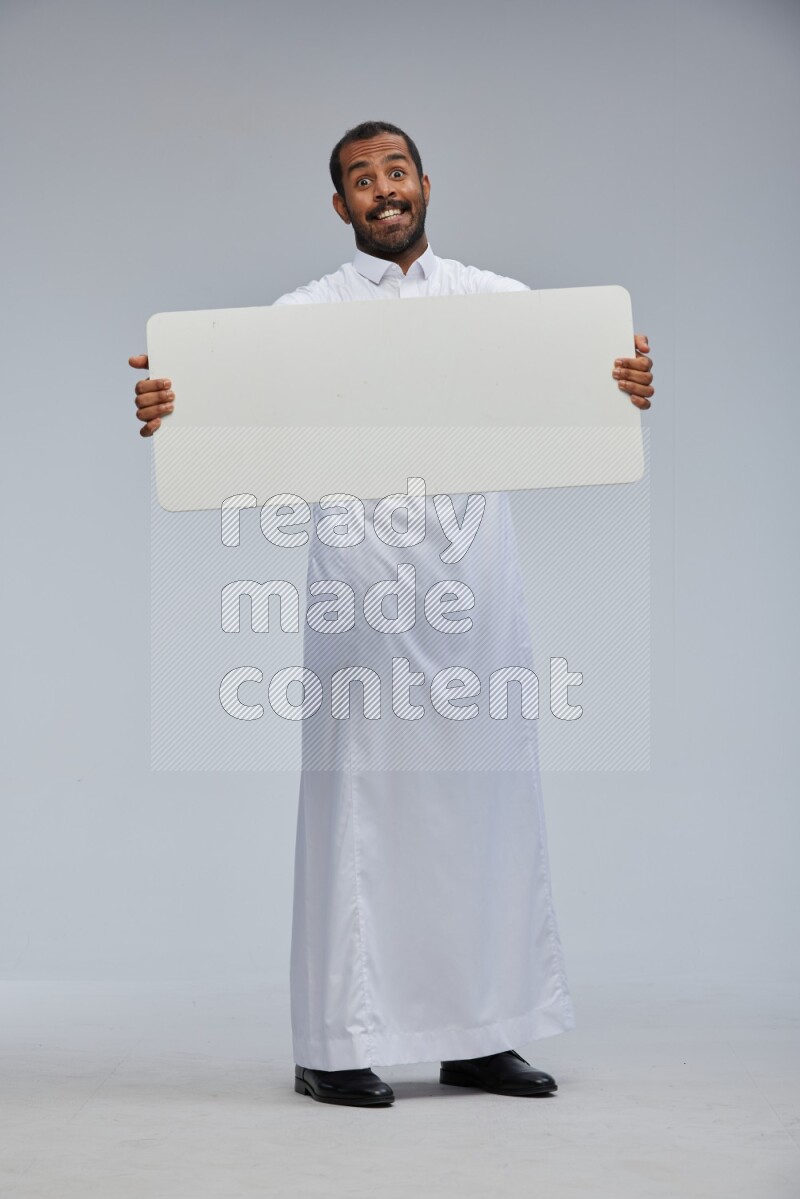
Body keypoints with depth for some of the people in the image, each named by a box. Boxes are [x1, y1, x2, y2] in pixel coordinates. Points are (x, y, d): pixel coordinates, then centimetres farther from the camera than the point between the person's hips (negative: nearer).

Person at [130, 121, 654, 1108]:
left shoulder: (502, 302, 14)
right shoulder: (306, 313, 8)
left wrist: (628, 390, -19)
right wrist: (164, 411, -24)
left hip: (476, 578, 3)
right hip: (364, 576, -3)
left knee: (487, 797, 6)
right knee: (359, 799, -3)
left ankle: (480, 1035, 15)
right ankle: (334, 1047, 4)